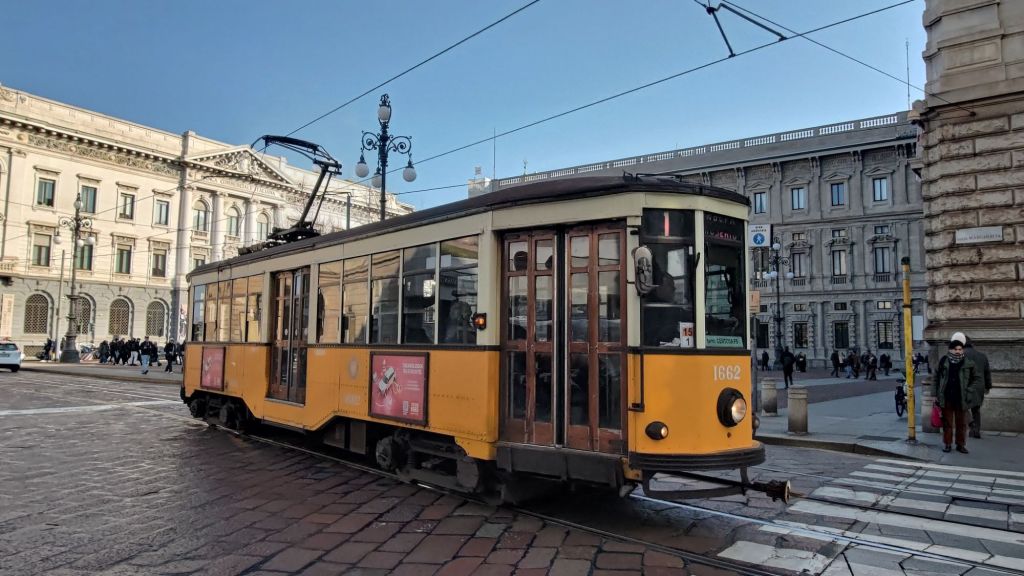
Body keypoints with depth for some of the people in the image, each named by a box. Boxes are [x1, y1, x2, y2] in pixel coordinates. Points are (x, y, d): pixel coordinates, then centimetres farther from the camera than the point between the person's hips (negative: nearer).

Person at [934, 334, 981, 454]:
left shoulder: (968, 363, -1)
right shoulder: (943, 361, 2)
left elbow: (977, 378, 7)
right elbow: (936, 378, 8)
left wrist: (969, 391, -5)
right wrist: (936, 395, 5)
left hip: (961, 399, 0)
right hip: (946, 399, 0)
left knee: (961, 423, 8)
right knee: (947, 423, 7)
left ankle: (960, 444, 20)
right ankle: (948, 444, 16)